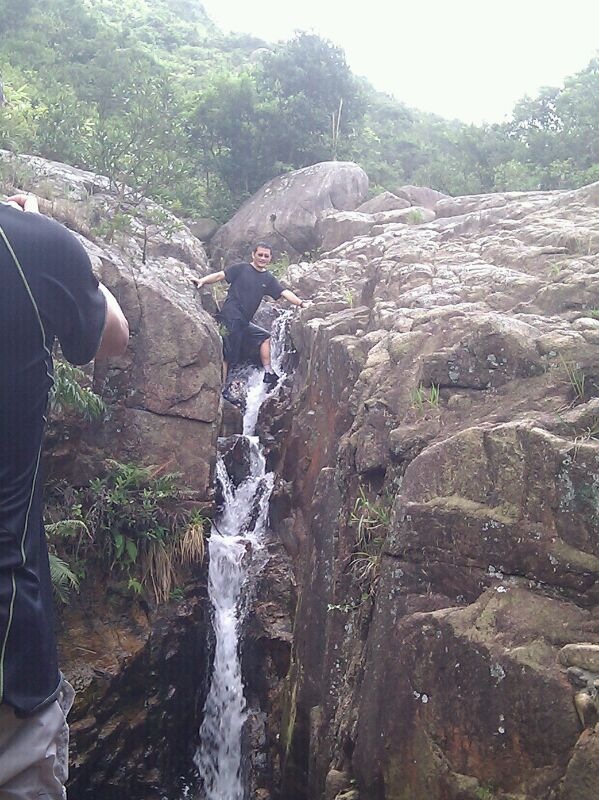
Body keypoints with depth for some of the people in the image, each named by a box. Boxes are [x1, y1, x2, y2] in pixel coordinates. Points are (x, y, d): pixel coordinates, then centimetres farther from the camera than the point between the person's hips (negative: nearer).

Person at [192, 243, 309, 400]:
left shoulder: (268, 279, 14)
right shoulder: (241, 268, 0)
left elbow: (285, 293, 7)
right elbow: (220, 275, -4)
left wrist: (301, 303, -6)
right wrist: (202, 281, -18)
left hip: (244, 322, 7)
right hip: (229, 318, -7)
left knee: (265, 337, 15)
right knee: (227, 356, -8)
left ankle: (268, 374, 19)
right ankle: (221, 389, -4)